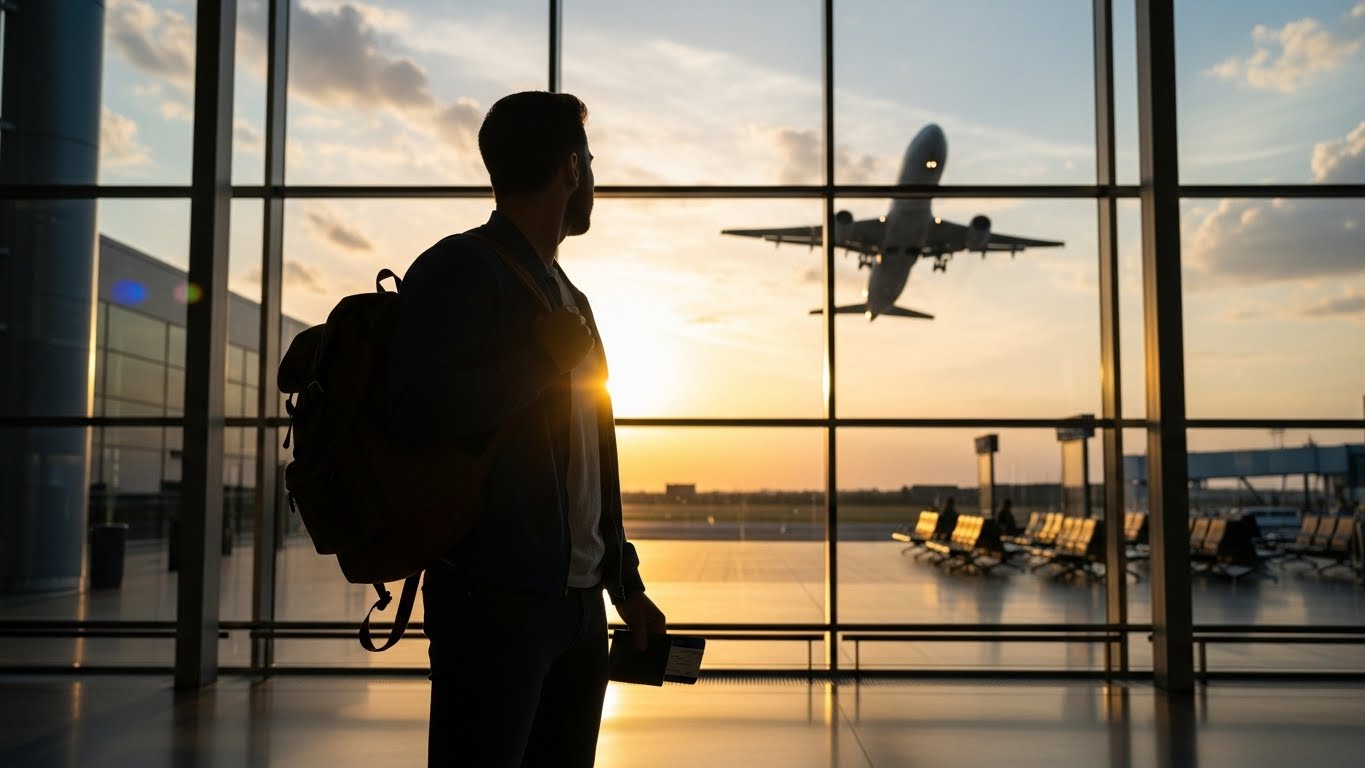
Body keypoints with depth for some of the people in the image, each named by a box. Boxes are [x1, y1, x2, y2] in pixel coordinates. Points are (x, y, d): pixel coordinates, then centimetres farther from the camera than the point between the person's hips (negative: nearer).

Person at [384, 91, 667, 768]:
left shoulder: (569, 297, 19)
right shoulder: (459, 270, -7)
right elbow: (418, 416, -21)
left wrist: (624, 581, 18)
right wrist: (543, 357, -12)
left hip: (579, 599, 8)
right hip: (495, 594, -8)